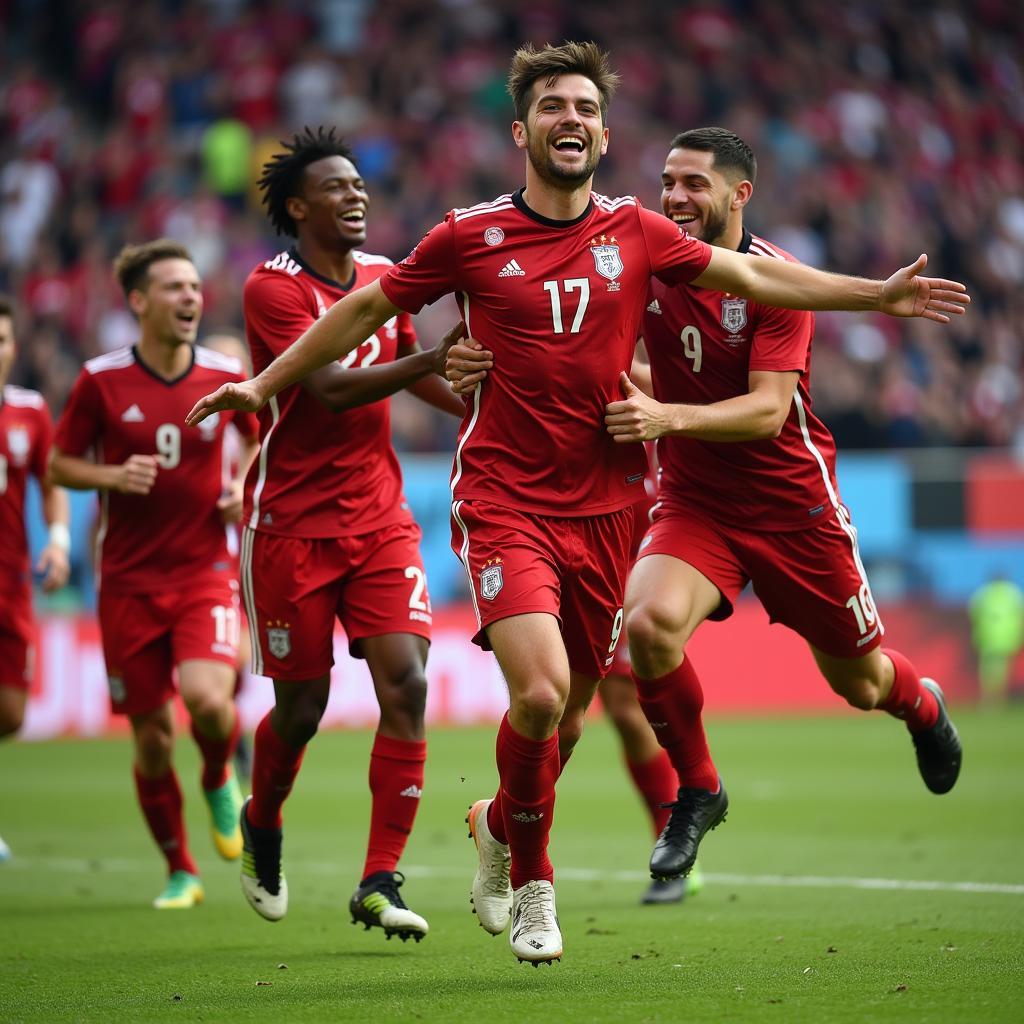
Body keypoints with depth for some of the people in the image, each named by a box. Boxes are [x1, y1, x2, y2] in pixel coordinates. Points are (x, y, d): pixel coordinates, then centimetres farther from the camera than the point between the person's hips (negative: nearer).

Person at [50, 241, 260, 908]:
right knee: (152, 738, 3)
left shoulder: (226, 376, 0)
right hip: (130, 582, 0)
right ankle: (181, 872, 23)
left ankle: (221, 780, 11)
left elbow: (259, 439, 19)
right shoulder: (102, 380, -4)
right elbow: (61, 463, 5)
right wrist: (113, 476, -14)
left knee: (207, 698, -25)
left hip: (206, 571, 0)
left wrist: (246, 486, -1)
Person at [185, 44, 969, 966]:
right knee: (540, 691, -20)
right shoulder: (469, 238, -1)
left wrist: (877, 294, 15)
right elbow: (366, 309, 11)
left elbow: (753, 275, 17)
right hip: (503, 501, -3)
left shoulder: (635, 232, 6)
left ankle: (503, 830, 36)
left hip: (604, 505, 3)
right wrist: (265, 383, 14)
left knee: (572, 705, 6)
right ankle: (529, 869, 5)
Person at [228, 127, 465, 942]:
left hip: (380, 519, 5)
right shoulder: (273, 288, -12)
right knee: (302, 706, 3)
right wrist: (441, 356, -31)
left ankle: (380, 882, -9)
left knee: (405, 681, -13)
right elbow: (334, 387, -23)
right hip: (292, 525, -5)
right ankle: (262, 827, 35)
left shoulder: (385, 278, 9)